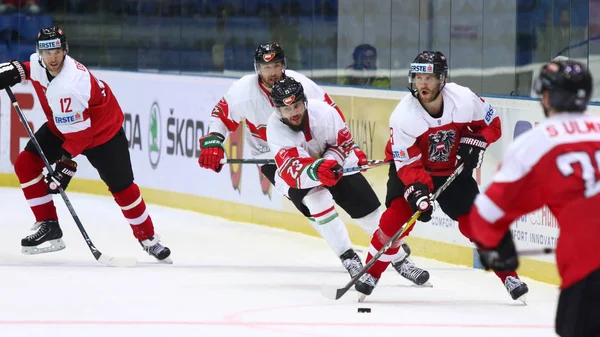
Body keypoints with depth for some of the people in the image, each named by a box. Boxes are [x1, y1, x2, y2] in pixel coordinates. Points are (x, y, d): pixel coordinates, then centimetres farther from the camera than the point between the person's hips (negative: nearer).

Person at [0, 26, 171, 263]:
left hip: (102, 131, -7)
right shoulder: (38, 64, -16)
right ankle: (49, 227, -1)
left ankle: (148, 239, 13)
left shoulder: (70, 86, -39)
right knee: (25, 164, -7)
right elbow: (23, 69, 13)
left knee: (122, 187, -6)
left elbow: (78, 133, -35)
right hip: (61, 127, 7)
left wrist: (65, 167, -34)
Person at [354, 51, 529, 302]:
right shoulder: (403, 116, -27)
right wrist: (417, 191, -40)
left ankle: (509, 275, 9)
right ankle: (371, 274, -5)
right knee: (397, 217, -21)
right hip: (413, 168, -2)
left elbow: (491, 123, -2)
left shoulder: (464, 99, -22)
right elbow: (407, 163, -25)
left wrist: (475, 142, -20)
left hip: (453, 169, 2)